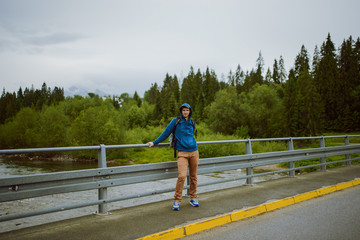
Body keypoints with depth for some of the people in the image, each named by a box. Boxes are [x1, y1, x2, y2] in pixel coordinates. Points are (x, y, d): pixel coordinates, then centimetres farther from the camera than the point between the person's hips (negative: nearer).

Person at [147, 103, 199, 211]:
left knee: (194, 176, 7)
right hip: (182, 153, -4)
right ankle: (177, 201, -4)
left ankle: (193, 198, 22)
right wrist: (154, 142, 6)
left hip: (194, 152, 4)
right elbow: (166, 133, 5)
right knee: (182, 176, -15)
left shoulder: (191, 123, 11)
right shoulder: (176, 121, 1)